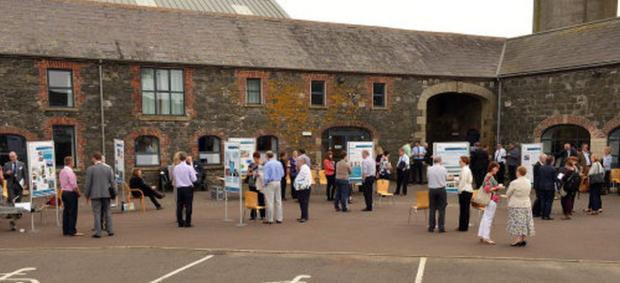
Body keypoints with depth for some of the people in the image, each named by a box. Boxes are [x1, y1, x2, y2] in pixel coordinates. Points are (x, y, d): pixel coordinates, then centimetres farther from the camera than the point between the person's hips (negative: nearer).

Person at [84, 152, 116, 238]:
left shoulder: (90, 169, -5)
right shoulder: (108, 168, 3)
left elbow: (88, 183, -4)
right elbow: (112, 182, 3)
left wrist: (86, 195, 5)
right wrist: (114, 192, 11)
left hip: (95, 194, -2)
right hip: (106, 194, 3)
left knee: (97, 213, 1)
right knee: (107, 212, 9)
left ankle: (98, 232, 0)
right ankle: (110, 230, 10)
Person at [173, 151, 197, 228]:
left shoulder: (175, 168, 0)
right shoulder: (189, 167, -10)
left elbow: (174, 178, 8)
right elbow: (194, 179, -8)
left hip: (179, 188, 4)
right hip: (188, 188, -3)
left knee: (179, 206, 9)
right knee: (188, 206, 1)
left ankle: (180, 223, 13)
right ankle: (187, 223, 0)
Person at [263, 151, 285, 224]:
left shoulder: (267, 164, -14)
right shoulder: (279, 163, 6)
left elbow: (266, 176, -16)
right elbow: (282, 174, 13)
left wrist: (265, 184, -3)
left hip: (270, 183, -6)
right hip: (278, 182, 6)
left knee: (269, 202, 0)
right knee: (278, 201, 12)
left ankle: (270, 219, 4)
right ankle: (279, 218, 17)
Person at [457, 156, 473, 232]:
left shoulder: (464, 170, -15)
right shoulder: (468, 169, 16)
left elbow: (463, 181, -19)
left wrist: (460, 191, -12)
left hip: (464, 191, -10)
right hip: (469, 191, 10)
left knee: (463, 209, -5)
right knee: (466, 209, 13)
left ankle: (463, 227, 0)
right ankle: (464, 226, 20)